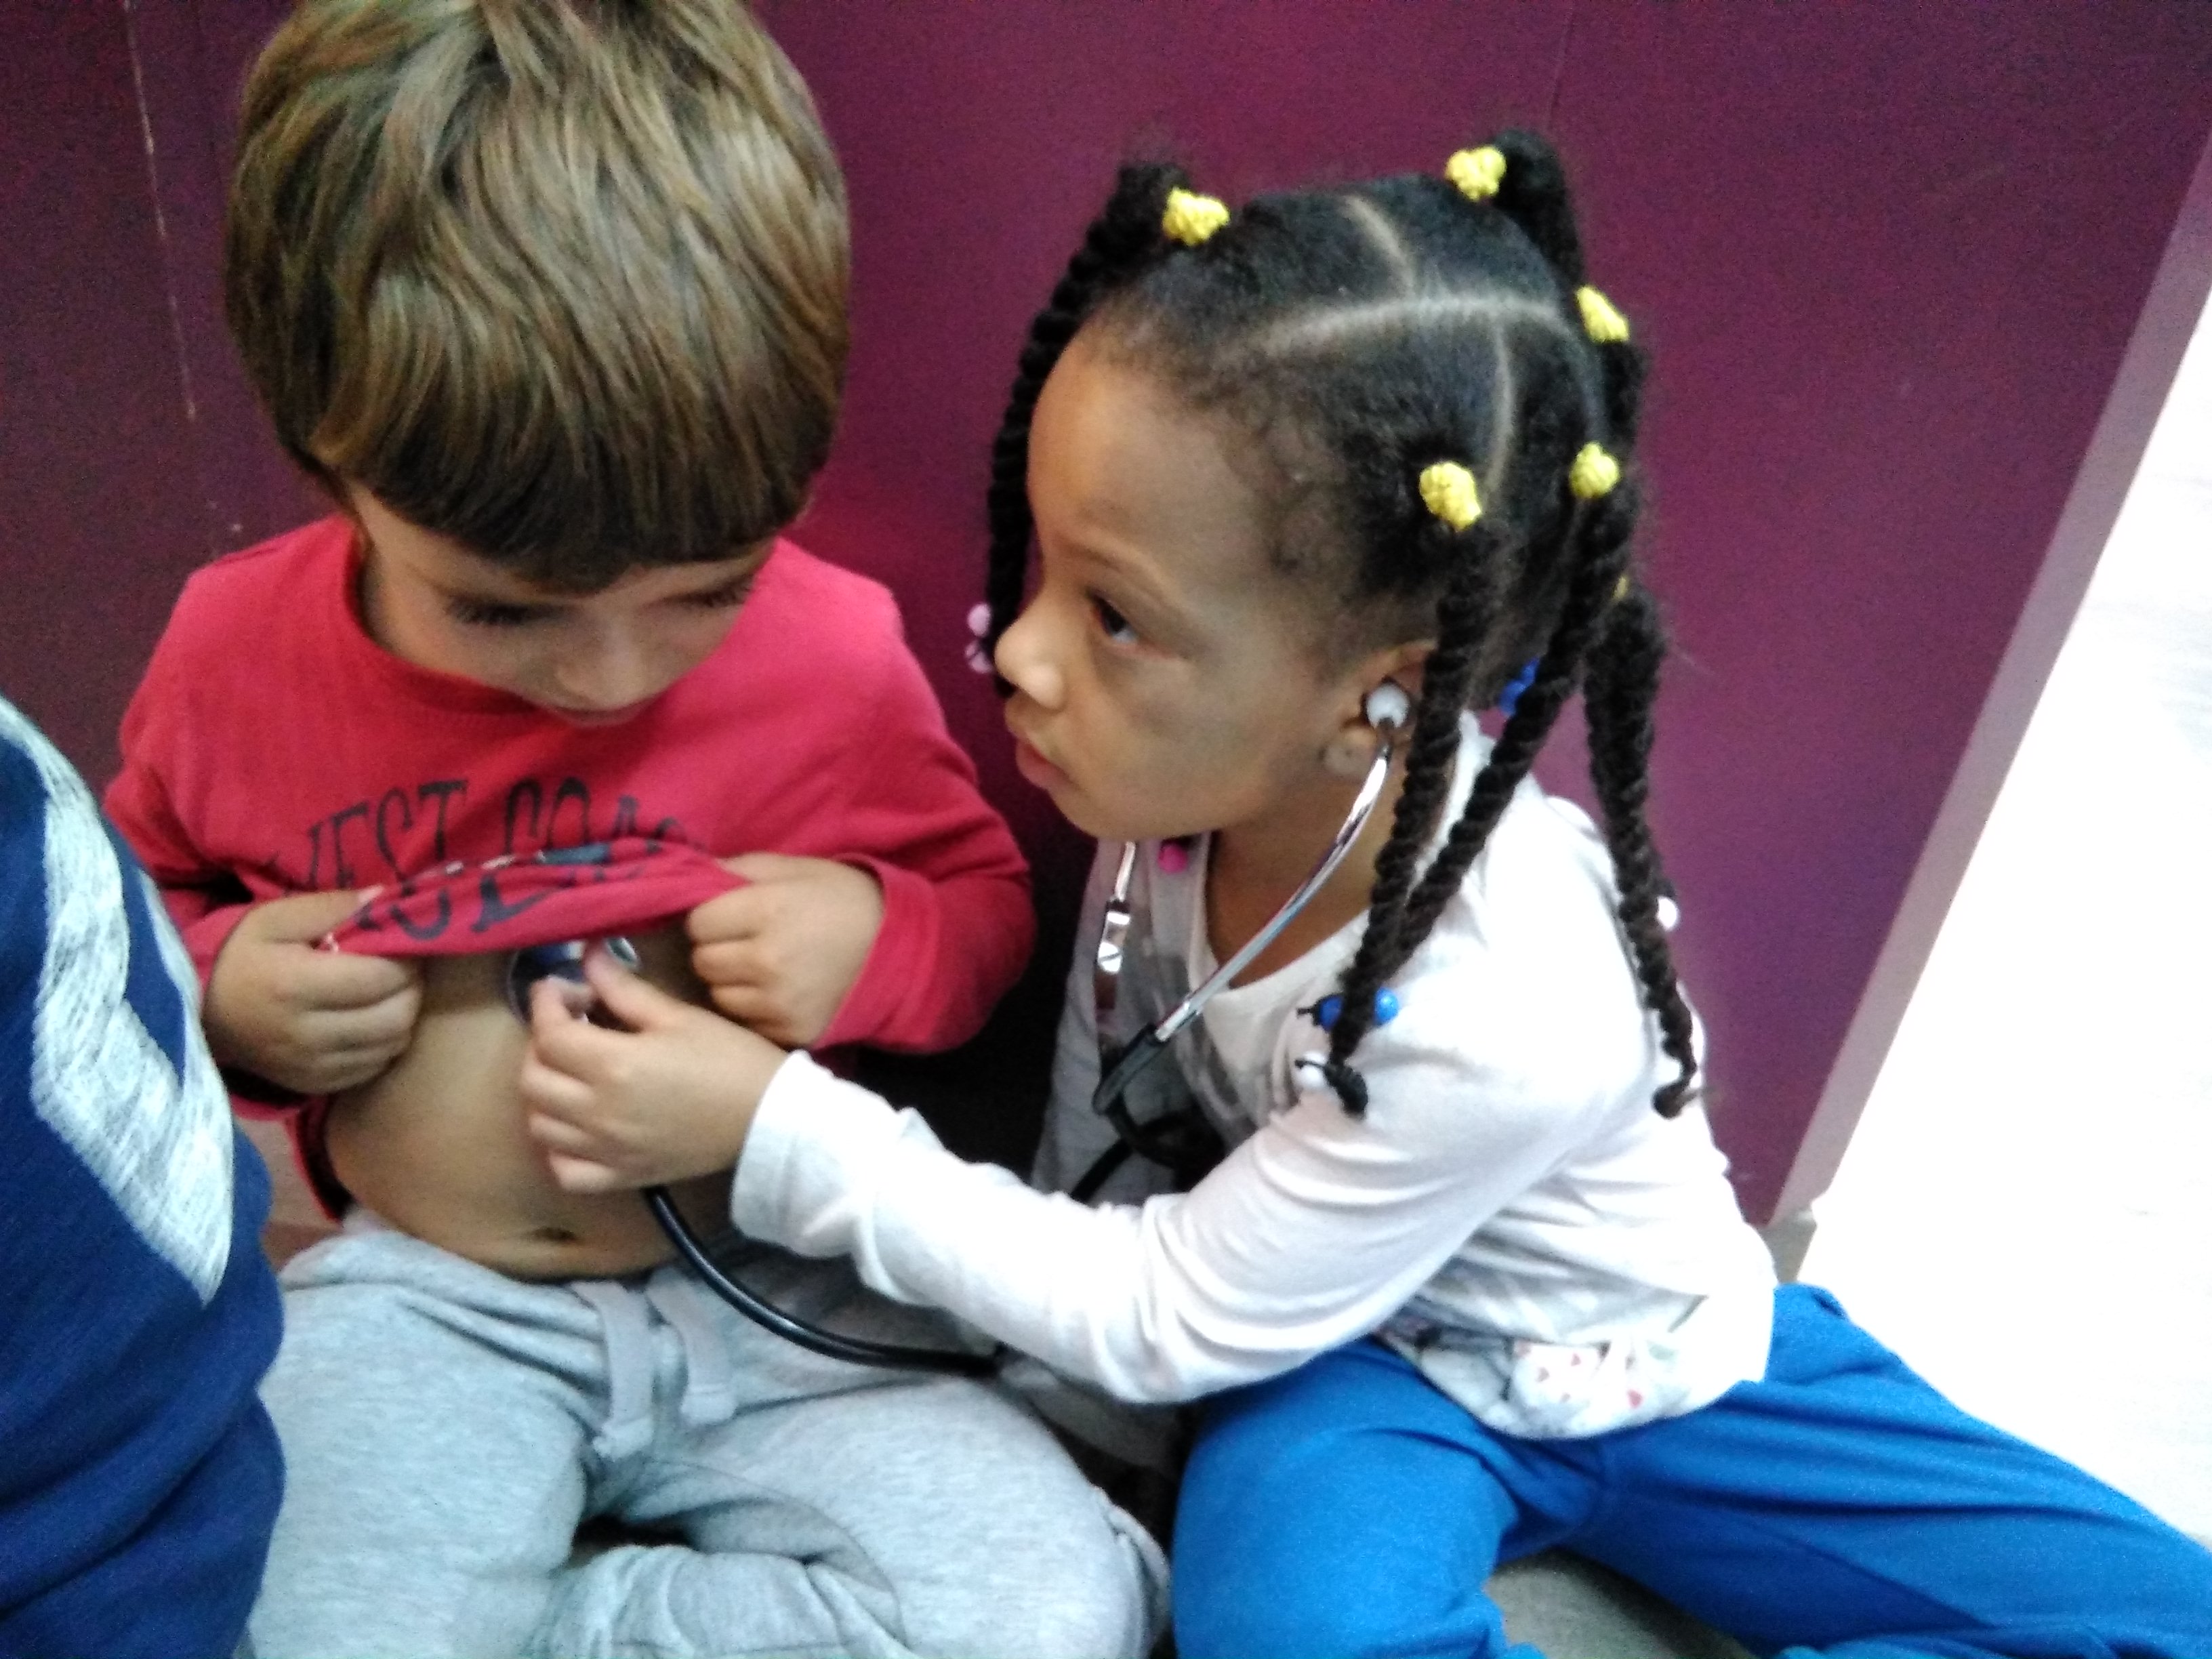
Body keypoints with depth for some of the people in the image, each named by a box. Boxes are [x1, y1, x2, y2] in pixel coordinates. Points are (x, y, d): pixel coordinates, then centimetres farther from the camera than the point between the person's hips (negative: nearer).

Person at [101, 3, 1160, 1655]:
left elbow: (981, 894, 5)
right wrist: (221, 990, -9)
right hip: (417, 1296, 0)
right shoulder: (236, 652, -4)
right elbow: (128, 917, 15)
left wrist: (879, 935, -19)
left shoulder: (833, 652, -11)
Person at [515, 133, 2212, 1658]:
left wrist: (781, 1137, -28)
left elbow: (1160, 1318, -24)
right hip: (1361, 1350, 3)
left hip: (1637, 1367, -2)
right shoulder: (1209, 765, -22)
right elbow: (1106, 1124, 0)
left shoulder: (1501, 1022, -36)